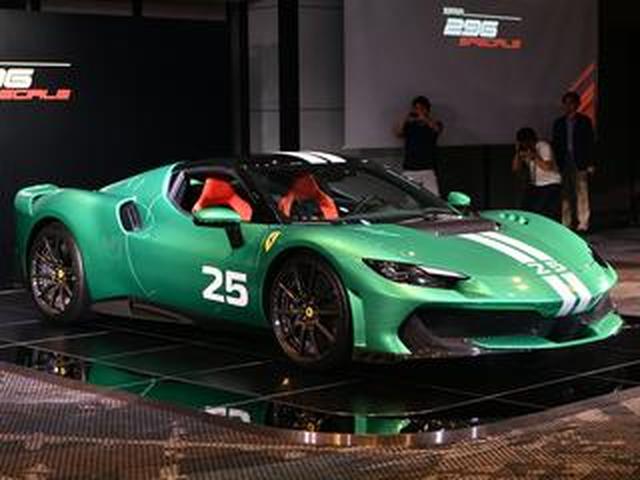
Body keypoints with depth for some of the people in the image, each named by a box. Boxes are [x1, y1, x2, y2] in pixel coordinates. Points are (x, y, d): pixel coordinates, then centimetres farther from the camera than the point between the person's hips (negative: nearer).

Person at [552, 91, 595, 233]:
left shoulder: (584, 121, 4)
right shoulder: (559, 123, 13)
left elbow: (590, 143, 2)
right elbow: (556, 145, 13)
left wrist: (590, 164, -5)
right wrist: (557, 164, 4)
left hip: (580, 163, -3)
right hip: (564, 163, 3)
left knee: (582, 194, -6)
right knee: (565, 194, 3)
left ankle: (583, 223, -4)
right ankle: (566, 224, 7)